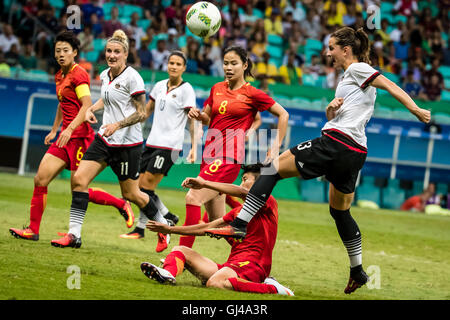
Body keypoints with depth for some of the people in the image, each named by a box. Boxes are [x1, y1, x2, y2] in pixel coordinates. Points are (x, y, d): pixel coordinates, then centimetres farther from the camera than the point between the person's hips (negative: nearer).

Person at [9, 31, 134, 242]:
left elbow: (87, 106, -21)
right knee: (40, 179, -1)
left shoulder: (78, 74, -12)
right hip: (65, 137, 8)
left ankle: (122, 205, 12)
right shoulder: (59, 76, 16)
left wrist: (70, 129, -30)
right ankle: (33, 230, 3)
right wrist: (54, 130, 32)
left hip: (80, 137, -8)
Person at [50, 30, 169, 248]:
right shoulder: (105, 75, 8)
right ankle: (74, 234, -5)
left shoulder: (131, 77, -14)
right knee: (78, 179, -8)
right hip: (105, 139, 7)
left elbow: (141, 113, -14)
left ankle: (163, 225, 28)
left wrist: (118, 125, -26)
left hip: (127, 143, -7)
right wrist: (91, 109, 11)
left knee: (130, 194, 3)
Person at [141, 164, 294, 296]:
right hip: (231, 265, 9)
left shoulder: (269, 202, -1)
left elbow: (242, 192, -22)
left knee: (215, 283, -41)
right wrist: (169, 229, 25)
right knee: (180, 250, 6)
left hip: (251, 265, -9)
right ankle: (168, 273, -30)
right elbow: (206, 228, 28)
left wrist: (204, 183, -18)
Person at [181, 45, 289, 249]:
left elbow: (283, 114, 3)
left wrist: (276, 146, -1)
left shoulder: (251, 93, -2)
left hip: (229, 156, -7)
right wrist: (198, 115, 2)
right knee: (216, 220, 8)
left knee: (193, 198, -22)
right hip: (210, 153, 7)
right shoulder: (217, 89, 14)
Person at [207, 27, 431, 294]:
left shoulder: (357, 69, 1)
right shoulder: (348, 78, 27)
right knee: (340, 211, 22)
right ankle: (358, 271, 26)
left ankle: (240, 224, -17)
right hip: (355, 153, 10)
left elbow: (390, 85, -9)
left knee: (275, 167, -8)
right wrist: (332, 108, 3)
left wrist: (416, 110, -18)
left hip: (335, 143, -10)